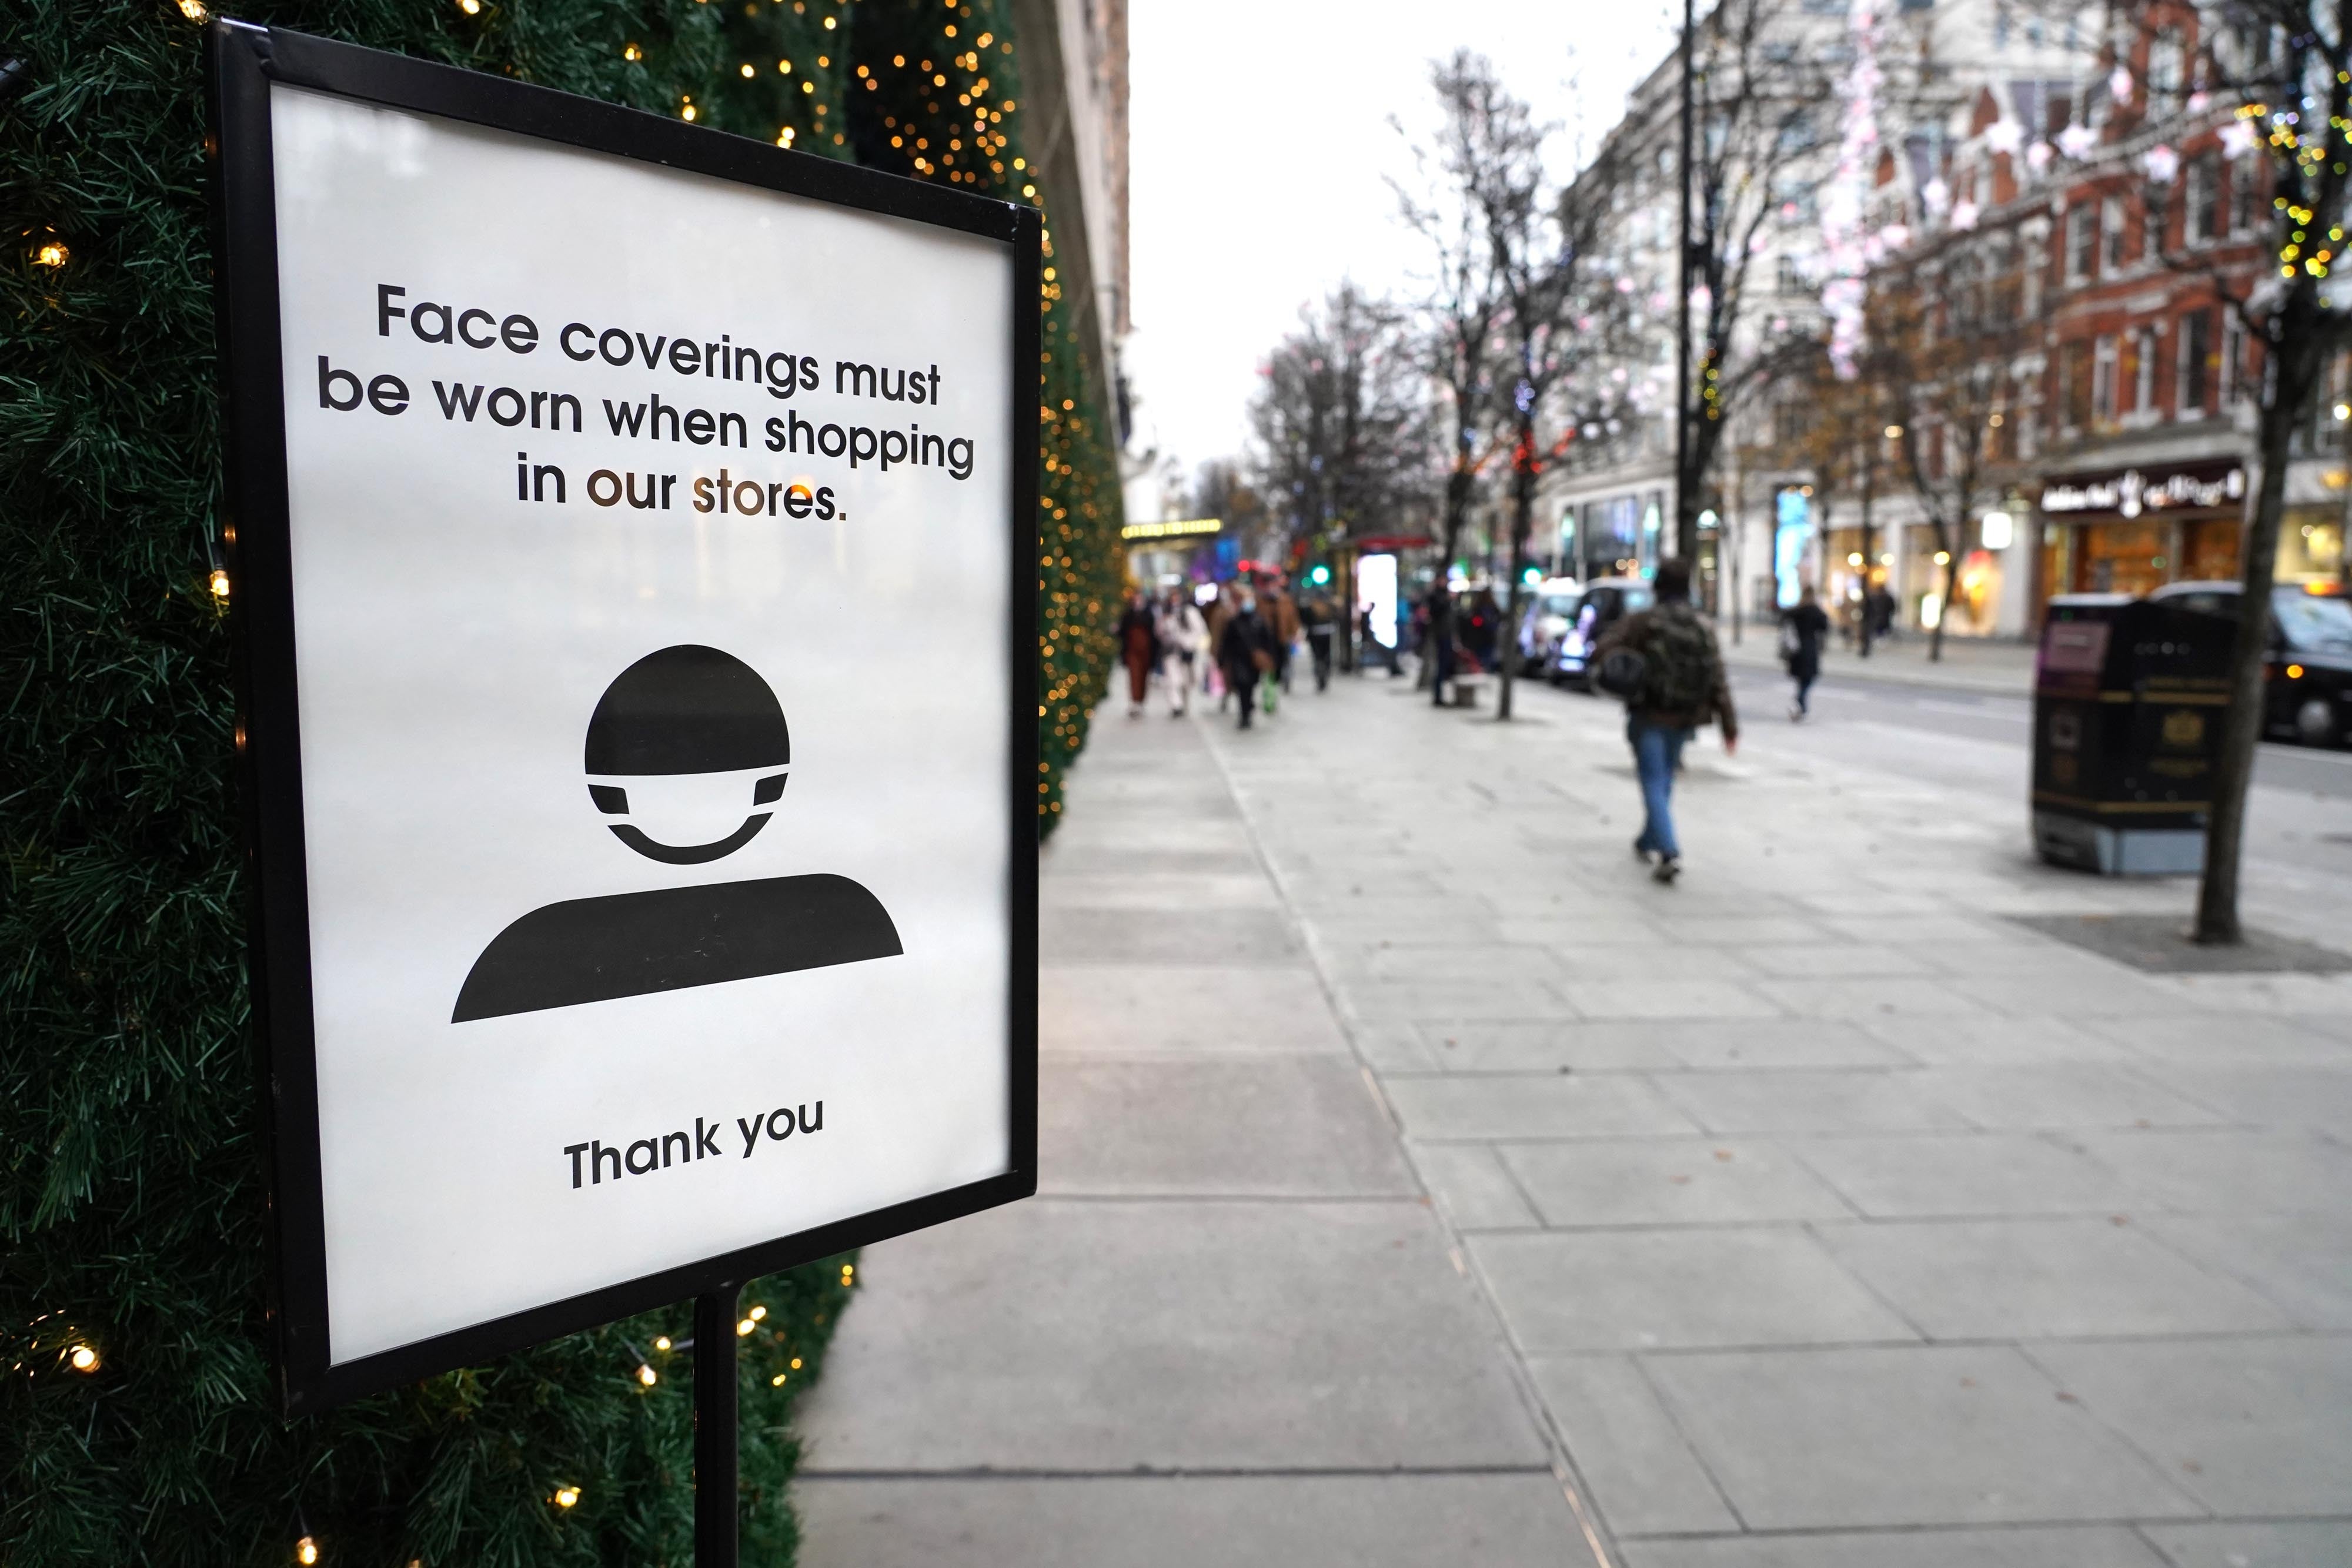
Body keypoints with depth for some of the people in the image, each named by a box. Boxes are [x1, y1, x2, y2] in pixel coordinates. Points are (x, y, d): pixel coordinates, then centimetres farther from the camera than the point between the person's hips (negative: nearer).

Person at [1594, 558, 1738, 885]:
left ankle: (1669, 852, -20)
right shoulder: (1704, 628, 2)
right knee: (1664, 781, 21)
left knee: (1654, 784, -4)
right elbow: (1717, 681, -2)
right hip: (1684, 721, 4)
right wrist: (1729, 725, -2)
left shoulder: (1643, 621, -8)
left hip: (1648, 717, -4)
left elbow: (1602, 650, -20)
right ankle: (1648, 841, 37)